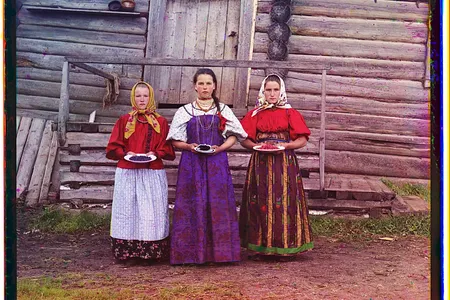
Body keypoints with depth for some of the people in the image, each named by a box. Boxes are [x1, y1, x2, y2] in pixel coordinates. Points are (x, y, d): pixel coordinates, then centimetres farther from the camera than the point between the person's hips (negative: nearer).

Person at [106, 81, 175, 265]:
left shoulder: (161, 122, 8)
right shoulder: (124, 121, 8)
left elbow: (168, 150, 7)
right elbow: (113, 148, 7)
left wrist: (155, 154, -12)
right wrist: (126, 153, -11)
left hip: (153, 174, 0)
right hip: (128, 174, 0)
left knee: (153, 212, -1)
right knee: (128, 210, 0)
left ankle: (152, 253, 6)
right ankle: (128, 253, 6)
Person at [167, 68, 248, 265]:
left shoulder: (223, 110, 11)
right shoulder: (185, 111, 9)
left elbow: (233, 136, 8)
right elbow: (176, 141, 7)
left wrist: (220, 148, -10)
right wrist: (189, 146, -12)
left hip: (217, 163, 1)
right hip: (192, 164, 0)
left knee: (218, 205, -2)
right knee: (193, 206, -3)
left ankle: (219, 251, 5)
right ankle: (192, 252, 2)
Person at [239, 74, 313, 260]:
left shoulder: (290, 113, 7)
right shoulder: (255, 114, 10)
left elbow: (302, 140, 4)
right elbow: (244, 140, 8)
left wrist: (286, 145, -12)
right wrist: (257, 145, -11)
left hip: (285, 163, -1)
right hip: (260, 163, 1)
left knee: (284, 201, -4)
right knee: (260, 202, 0)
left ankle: (284, 247, 4)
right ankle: (258, 247, 6)